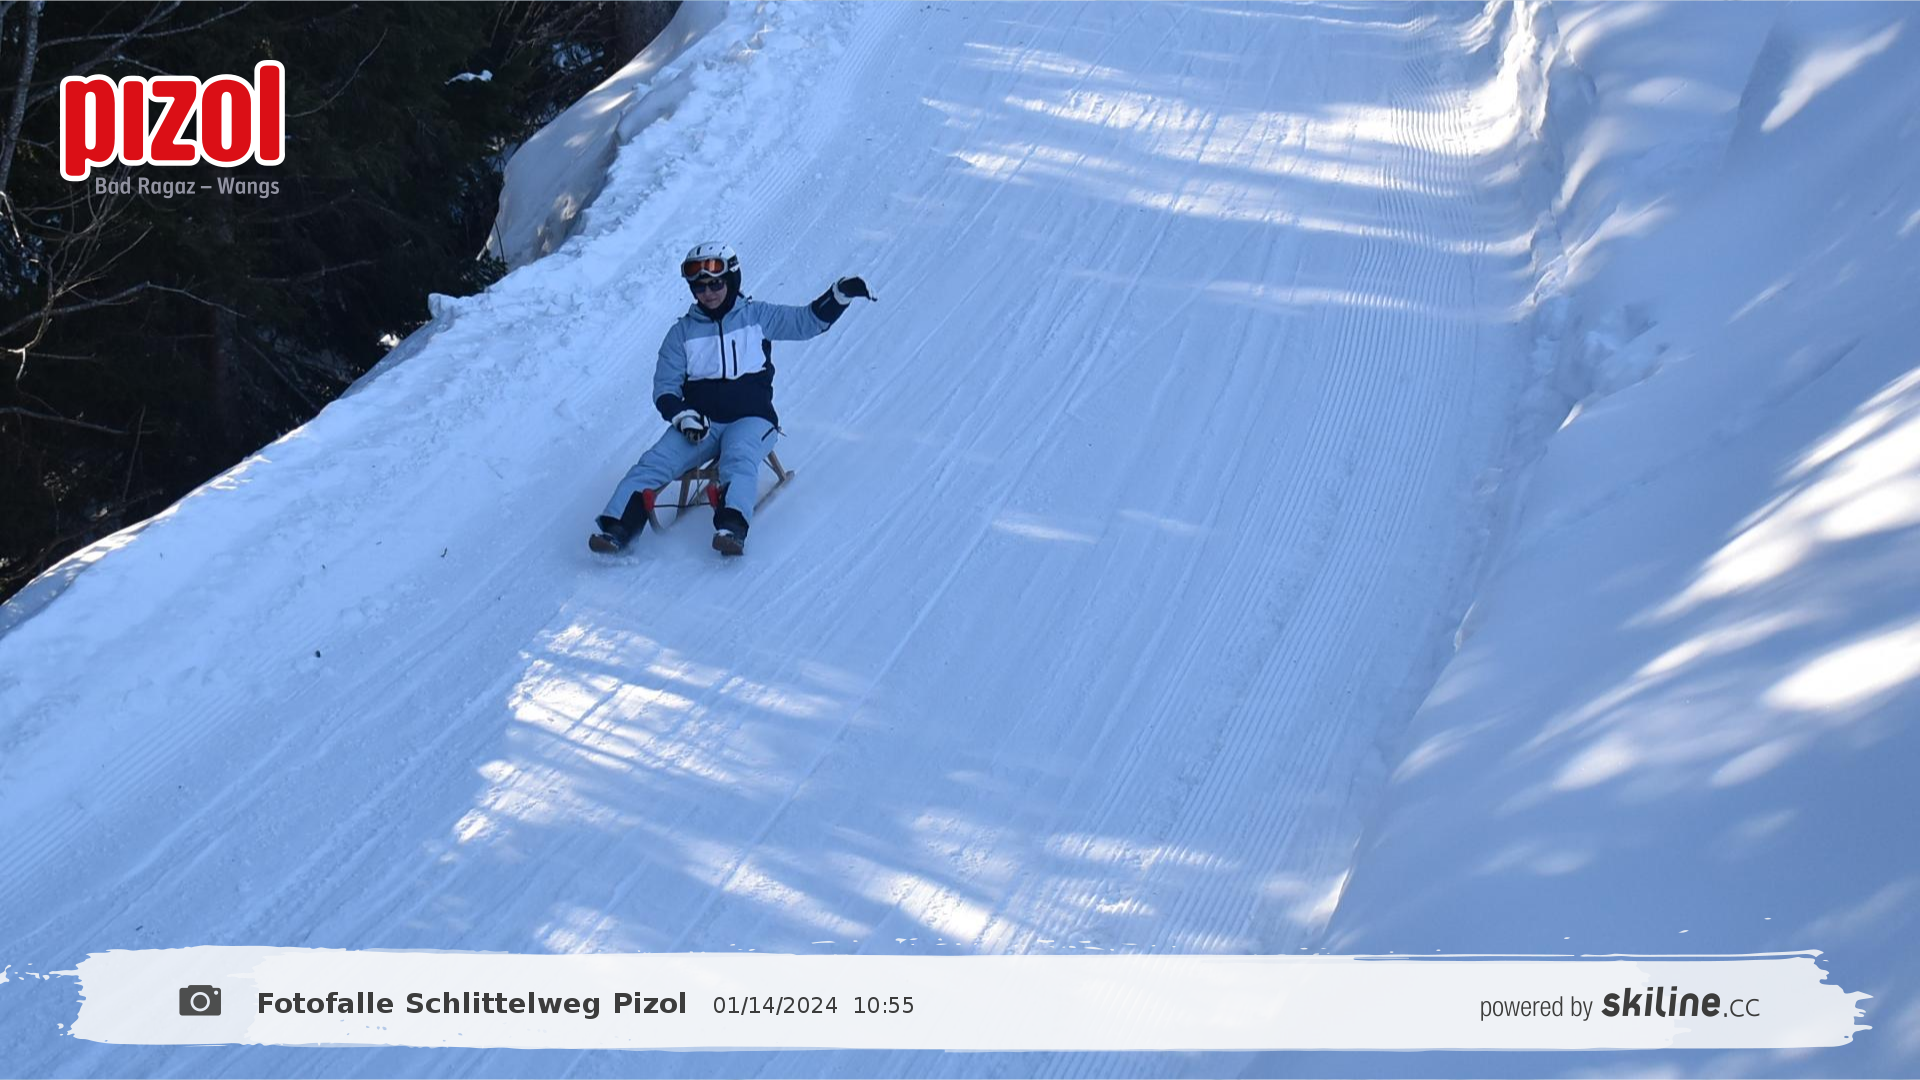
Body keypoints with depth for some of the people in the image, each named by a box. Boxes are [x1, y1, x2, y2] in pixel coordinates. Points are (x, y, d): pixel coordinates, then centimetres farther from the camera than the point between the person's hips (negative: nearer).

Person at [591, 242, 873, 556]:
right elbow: (665, 388, 9)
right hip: (700, 422, 2)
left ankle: (732, 527, -55)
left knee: (739, 457, -36)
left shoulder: (757, 316, 9)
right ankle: (618, 526, -32)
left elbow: (809, 320, 8)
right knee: (655, 461, -22)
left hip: (752, 419, -2)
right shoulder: (682, 331, 12)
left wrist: (840, 293, -9)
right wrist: (684, 416, -11)